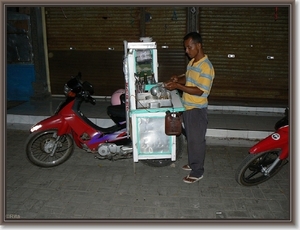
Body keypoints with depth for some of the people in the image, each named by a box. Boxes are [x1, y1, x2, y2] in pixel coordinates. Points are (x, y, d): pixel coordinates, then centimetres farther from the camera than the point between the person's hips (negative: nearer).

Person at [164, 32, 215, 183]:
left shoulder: (206, 66, -22)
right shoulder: (192, 62, 7)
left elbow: (200, 91, -26)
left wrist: (178, 86, -27)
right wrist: (177, 79, -1)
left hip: (197, 109, -9)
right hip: (188, 107, 9)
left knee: (197, 140, 3)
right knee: (190, 138, 20)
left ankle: (197, 172, 17)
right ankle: (192, 163, 38)